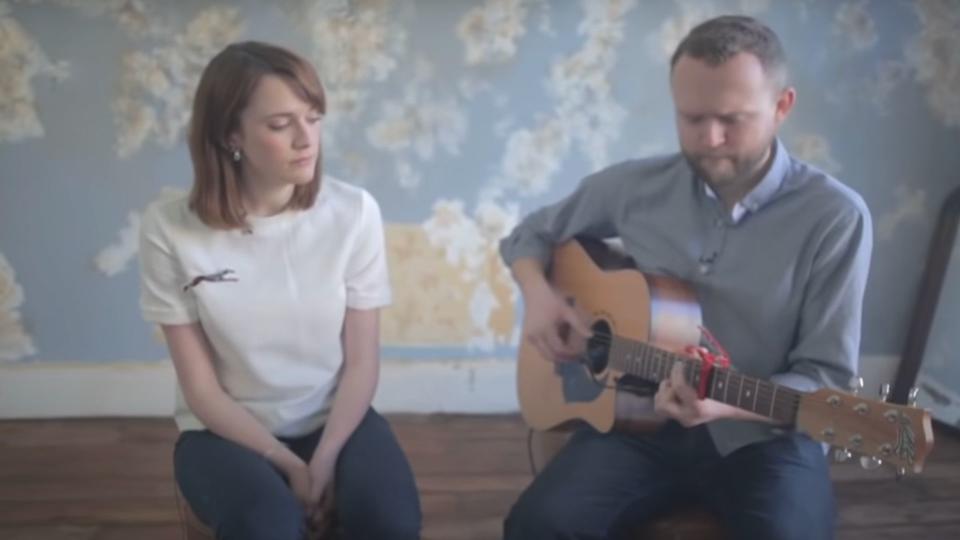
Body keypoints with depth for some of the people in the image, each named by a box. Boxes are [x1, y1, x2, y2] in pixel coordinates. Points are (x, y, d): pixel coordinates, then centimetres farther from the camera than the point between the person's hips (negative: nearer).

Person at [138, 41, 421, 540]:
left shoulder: (353, 211, -9)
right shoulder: (170, 229, -13)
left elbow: (362, 362, -5)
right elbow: (202, 388, -8)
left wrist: (324, 461, -17)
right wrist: (289, 465, -16)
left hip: (335, 419, 2)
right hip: (228, 429, -1)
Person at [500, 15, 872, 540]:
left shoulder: (834, 216, -9)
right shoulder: (635, 185, 0)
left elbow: (826, 376, -9)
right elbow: (531, 233, 16)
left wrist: (725, 403, -27)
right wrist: (537, 292, -6)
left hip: (761, 434, -1)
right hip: (640, 421, 2)